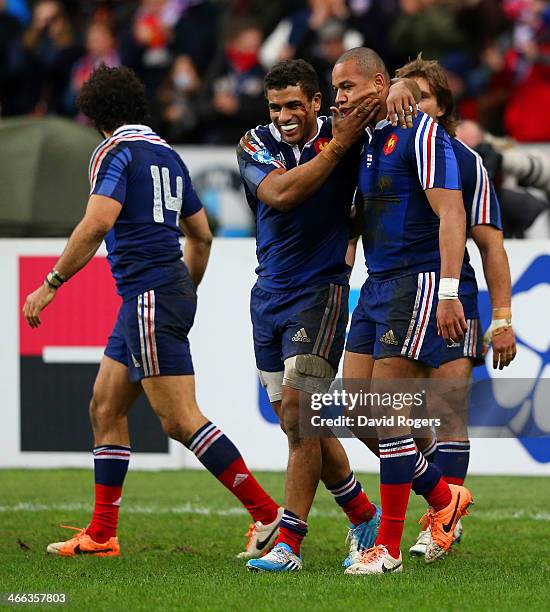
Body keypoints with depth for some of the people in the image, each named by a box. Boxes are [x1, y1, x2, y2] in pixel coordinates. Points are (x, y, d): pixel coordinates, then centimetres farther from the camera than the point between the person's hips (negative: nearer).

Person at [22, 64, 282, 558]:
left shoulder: (116, 151, -7)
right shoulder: (168, 155, 18)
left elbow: (97, 222, -21)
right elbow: (201, 235, 22)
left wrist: (51, 285, -17)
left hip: (149, 296, -9)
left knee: (180, 420, -11)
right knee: (105, 408, 13)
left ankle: (267, 513, -14)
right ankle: (102, 535, 14)